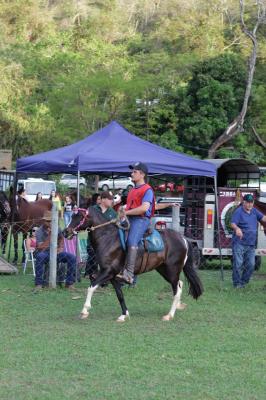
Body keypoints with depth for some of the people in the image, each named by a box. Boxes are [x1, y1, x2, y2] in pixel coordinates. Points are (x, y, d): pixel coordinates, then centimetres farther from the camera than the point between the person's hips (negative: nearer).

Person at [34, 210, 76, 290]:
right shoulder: (40, 232, -14)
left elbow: (61, 238, 24)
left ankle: (69, 283, -8)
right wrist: (49, 235, -28)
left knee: (72, 257, -20)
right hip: (45, 253, -4)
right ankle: (38, 283, -29)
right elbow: (41, 248, -24)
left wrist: (60, 247, 5)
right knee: (40, 256, -41)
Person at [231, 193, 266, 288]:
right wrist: (237, 228, -43)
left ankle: (244, 282, 20)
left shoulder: (254, 211, 12)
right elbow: (233, 223, -21)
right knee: (238, 264, -6)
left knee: (251, 264, 6)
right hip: (239, 243, -6)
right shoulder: (238, 212, -10)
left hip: (251, 245, 6)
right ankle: (237, 283, 4)